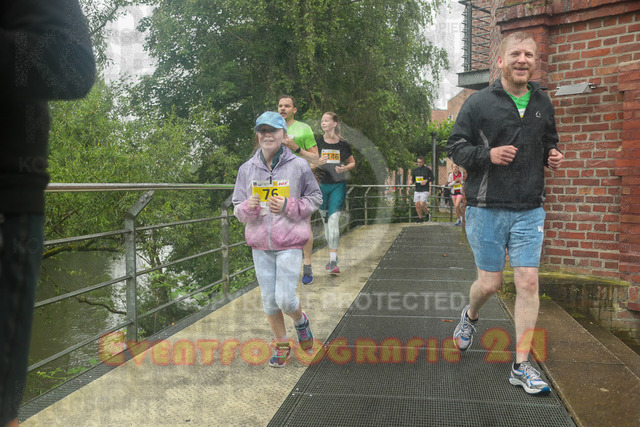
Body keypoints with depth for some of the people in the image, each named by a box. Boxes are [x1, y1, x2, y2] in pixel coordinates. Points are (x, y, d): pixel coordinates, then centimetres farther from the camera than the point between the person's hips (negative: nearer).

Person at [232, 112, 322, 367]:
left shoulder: (298, 166, -4)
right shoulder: (247, 169, 4)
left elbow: (315, 198, 3)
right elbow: (237, 207, 9)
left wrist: (288, 206, -12)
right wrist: (248, 207, -15)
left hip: (289, 243, -3)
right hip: (260, 244, 3)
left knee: (285, 299, -8)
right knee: (269, 301, 9)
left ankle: (301, 321, 28)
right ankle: (282, 346, 30)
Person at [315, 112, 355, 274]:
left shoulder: (343, 144, 0)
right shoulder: (318, 142, 2)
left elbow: (352, 162, 12)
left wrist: (345, 168, -9)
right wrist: (318, 162, -17)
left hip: (338, 185, -2)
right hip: (322, 185, 2)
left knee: (333, 220, -15)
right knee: (325, 221, 10)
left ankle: (333, 261, -18)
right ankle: (332, 255, 27)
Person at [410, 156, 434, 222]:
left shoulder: (427, 169, -1)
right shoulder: (415, 170, 11)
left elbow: (432, 178, 3)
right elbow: (413, 179, 18)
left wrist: (426, 180, -14)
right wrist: (411, 182, -5)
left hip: (425, 190, -5)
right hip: (417, 190, 5)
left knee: (422, 204, -17)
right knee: (417, 205, 2)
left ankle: (427, 214, 9)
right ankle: (420, 218, 17)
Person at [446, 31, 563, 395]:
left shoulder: (543, 103, 10)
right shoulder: (479, 103, -3)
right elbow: (455, 147, -2)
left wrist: (553, 157, 2)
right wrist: (487, 154, -19)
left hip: (530, 211, 3)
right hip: (487, 210, -3)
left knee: (528, 283, -1)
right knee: (490, 283, 4)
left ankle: (522, 366, 10)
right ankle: (471, 316, 41)